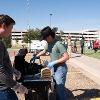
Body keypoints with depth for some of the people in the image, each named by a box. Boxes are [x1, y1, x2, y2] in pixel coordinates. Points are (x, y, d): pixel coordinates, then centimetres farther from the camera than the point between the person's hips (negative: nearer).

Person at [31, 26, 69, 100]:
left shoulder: (58, 44, -20)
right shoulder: (49, 44, 6)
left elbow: (66, 57, -23)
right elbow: (44, 51, 26)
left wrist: (53, 62, -23)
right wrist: (36, 56, 21)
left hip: (60, 69, -8)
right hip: (54, 69, 8)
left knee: (60, 89, -3)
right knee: (56, 88, 17)